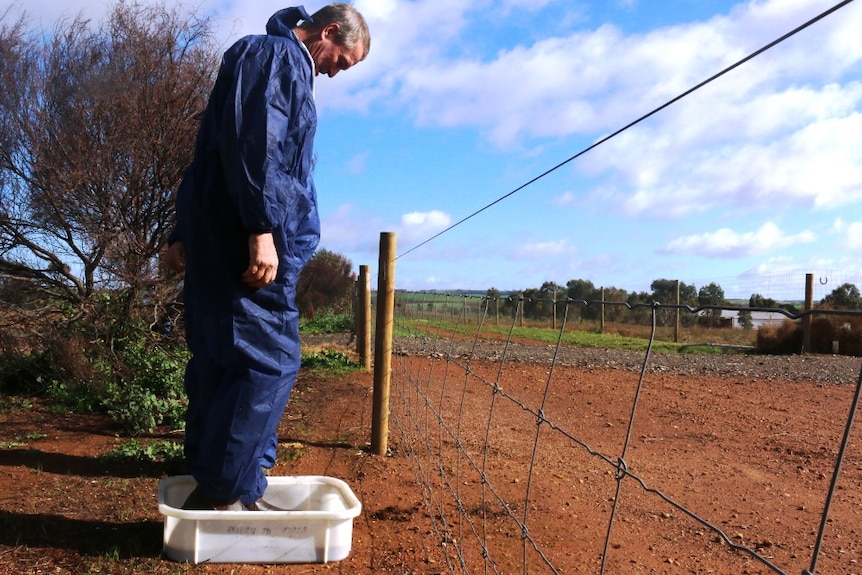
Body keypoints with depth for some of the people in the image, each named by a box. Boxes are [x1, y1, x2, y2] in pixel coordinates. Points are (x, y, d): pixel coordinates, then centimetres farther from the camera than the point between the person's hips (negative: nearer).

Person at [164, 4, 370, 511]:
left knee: (222, 362, 10)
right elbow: (253, 141, -19)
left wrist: (186, 234, 23)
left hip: (221, 239, 10)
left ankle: (216, 488, 18)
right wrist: (262, 229, -26)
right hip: (248, 241, -10)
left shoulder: (288, 66, 28)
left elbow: (213, 144, 26)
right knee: (269, 360, -9)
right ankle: (221, 494, -3)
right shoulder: (278, 53, -2)